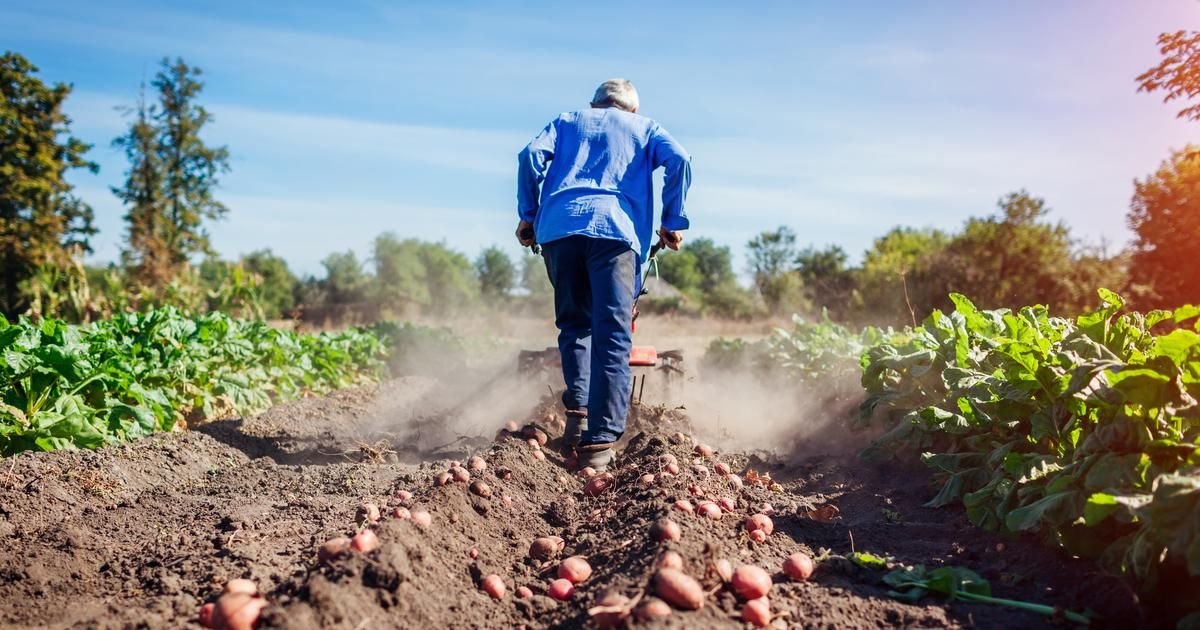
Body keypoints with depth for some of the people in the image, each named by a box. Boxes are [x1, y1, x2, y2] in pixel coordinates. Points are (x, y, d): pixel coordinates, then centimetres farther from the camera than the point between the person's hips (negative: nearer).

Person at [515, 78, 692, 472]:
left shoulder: (568, 121, 31)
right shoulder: (643, 127, 27)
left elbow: (531, 156, 12)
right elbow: (679, 159, 8)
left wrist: (527, 215, 15)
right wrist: (673, 222, 11)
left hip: (558, 227, 2)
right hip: (616, 228, -2)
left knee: (574, 324, 16)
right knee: (613, 336, -8)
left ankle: (577, 412, 2)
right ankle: (600, 441, -18)